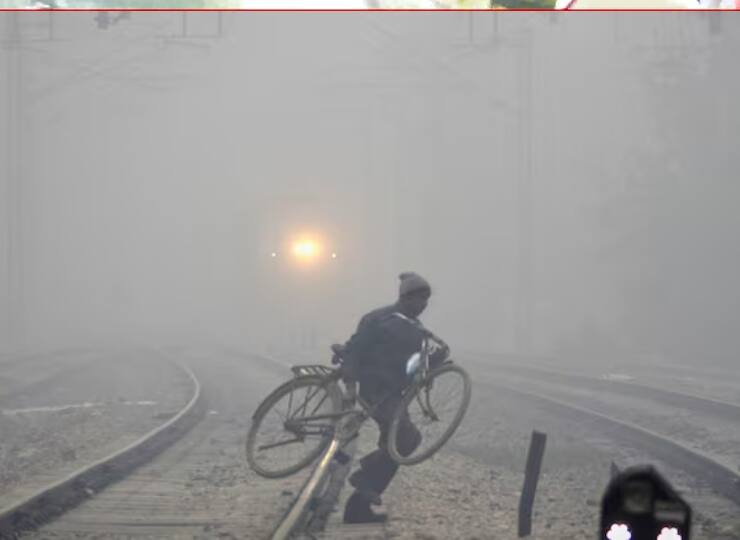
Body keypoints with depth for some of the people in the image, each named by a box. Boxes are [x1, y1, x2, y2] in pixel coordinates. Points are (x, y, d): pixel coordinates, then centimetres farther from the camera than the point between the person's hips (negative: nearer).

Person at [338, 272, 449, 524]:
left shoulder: (416, 329, 15)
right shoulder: (379, 319, -8)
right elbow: (354, 349, -10)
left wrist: (438, 357, 1)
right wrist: (350, 381, -20)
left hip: (396, 393, 9)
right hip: (377, 389, -9)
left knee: (391, 449, 8)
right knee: (409, 437, -23)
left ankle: (358, 508, 15)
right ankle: (365, 475, -9)